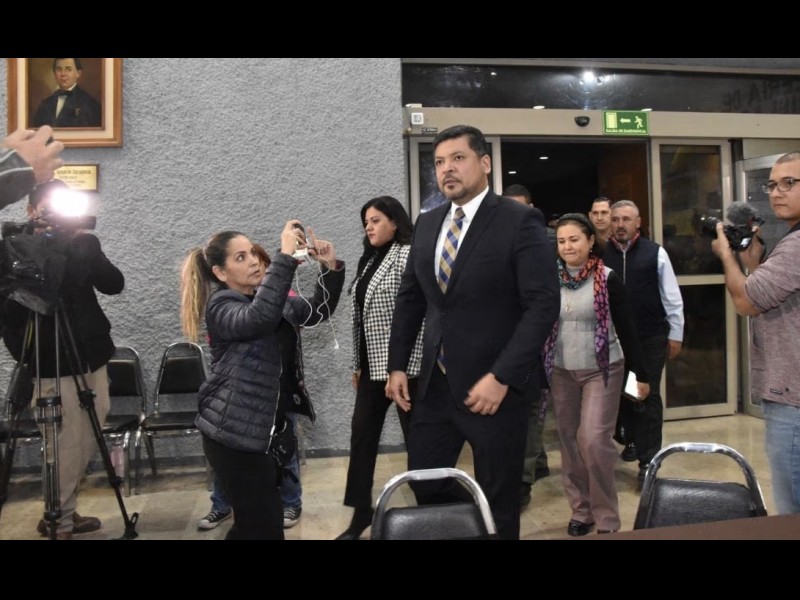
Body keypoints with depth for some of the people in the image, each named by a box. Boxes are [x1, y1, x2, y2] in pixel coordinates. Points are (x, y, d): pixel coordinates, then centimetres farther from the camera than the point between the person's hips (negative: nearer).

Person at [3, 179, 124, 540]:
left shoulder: (83, 243, 6)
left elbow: (114, 285, -5)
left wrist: (85, 248, -15)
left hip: (92, 357, 5)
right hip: (54, 365, -5)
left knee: (88, 441, 10)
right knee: (69, 445, -3)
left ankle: (64, 512, 27)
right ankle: (58, 523, 15)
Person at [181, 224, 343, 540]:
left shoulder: (264, 298, 10)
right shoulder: (221, 306, -13)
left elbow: (317, 312, 12)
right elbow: (260, 317, -35)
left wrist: (331, 268, -3)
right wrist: (285, 256, -34)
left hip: (261, 429, 8)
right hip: (233, 432, -8)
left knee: (258, 521, 18)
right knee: (262, 524, -2)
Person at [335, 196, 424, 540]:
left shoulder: (407, 255, -9)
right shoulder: (370, 260, 16)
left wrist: (403, 366, -20)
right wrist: (358, 364, 16)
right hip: (372, 364, 8)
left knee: (417, 437, 3)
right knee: (362, 434, 11)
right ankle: (361, 512, 25)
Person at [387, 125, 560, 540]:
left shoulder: (519, 222, -10)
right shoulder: (427, 225, 9)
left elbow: (543, 305, -15)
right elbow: (410, 298, 15)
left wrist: (502, 377, -21)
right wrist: (398, 365, 8)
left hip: (495, 383, -5)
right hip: (435, 382, 6)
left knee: (498, 501, 10)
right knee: (424, 484, 14)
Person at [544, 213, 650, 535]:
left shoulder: (607, 279, -9)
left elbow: (626, 328, -4)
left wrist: (640, 373, -3)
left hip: (602, 370, -3)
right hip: (561, 372, 4)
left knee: (594, 440, -10)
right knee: (569, 441, 8)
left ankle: (606, 517, 7)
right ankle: (581, 509, 23)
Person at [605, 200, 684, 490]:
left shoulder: (655, 253, -2)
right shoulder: (601, 254, 0)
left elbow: (672, 297, 2)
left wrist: (675, 334, 2)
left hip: (651, 338, -1)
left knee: (648, 398, 4)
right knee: (622, 395, 11)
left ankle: (648, 463, 14)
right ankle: (635, 443, 32)